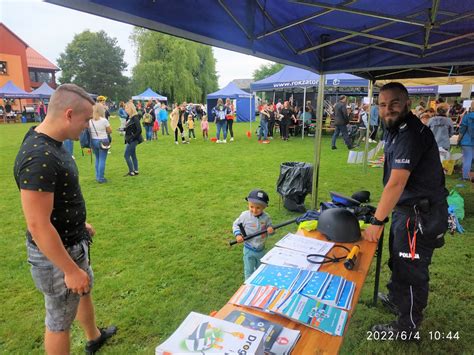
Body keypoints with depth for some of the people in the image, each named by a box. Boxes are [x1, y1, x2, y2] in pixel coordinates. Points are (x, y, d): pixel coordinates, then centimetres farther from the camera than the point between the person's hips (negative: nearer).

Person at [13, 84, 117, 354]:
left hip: (73, 242, 10)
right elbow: (37, 225, -30)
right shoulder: (39, 158, -31)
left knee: (85, 290, 29)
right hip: (56, 253, -10)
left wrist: (80, 223, 20)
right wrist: (70, 269, -23)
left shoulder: (51, 143, 0)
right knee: (59, 320, 11)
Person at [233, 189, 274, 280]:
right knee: (249, 271, 8)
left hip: (261, 249, 3)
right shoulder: (245, 215, -18)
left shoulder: (266, 217, -13)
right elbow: (236, 224, -4)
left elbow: (270, 228, -1)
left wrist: (271, 231, -24)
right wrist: (237, 234, -19)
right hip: (249, 249, -3)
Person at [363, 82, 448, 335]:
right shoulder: (396, 130, 10)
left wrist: (377, 222, -23)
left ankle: (407, 326, 24)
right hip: (408, 209, 10)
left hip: (421, 214, -10)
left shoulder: (411, 133, -23)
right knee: (398, 261, 25)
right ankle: (397, 300, 48)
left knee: (410, 270, 5)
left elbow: (396, 183, -27)